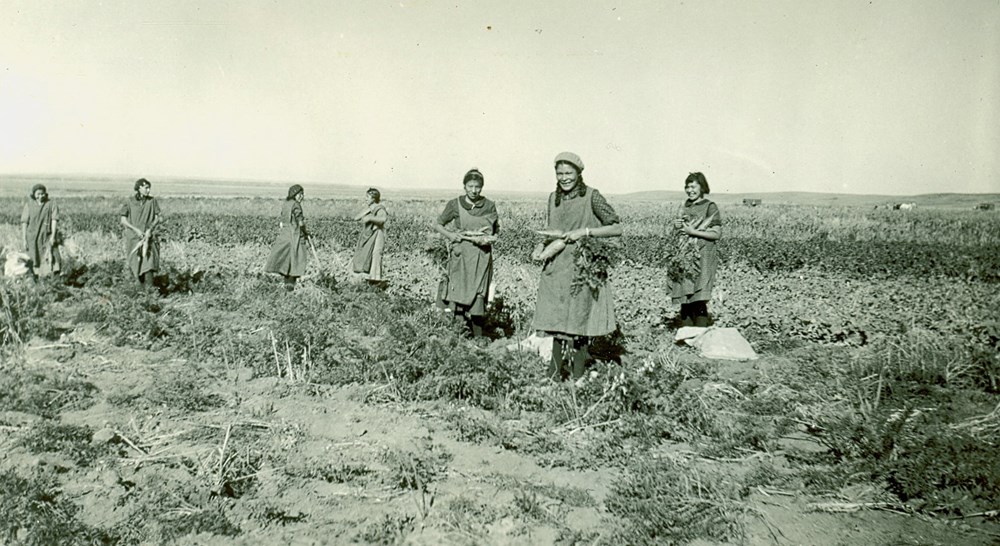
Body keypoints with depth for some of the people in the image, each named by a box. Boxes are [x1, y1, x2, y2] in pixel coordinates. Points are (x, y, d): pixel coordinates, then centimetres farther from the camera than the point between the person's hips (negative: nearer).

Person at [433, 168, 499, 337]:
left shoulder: (489, 206, 6)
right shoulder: (455, 204, 3)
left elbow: (496, 230, 15)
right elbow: (438, 225, 12)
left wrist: (489, 238, -7)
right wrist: (449, 234, -8)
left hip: (481, 256, 0)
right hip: (460, 255, 0)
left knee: (477, 297, -4)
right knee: (458, 297, -5)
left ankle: (478, 338, 1)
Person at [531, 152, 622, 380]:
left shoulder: (591, 196, -7)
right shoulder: (554, 198, 11)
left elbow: (616, 228, -8)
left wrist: (585, 231, -17)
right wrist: (541, 247, 3)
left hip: (583, 269, -5)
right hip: (556, 268, 5)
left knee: (580, 321, -1)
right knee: (557, 320, 6)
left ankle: (577, 378, 8)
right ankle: (555, 377, 15)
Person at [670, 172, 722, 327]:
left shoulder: (710, 207, -2)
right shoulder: (684, 207, 16)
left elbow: (717, 233, -8)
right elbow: (678, 229, 24)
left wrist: (693, 231, -13)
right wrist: (676, 225, 1)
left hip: (702, 257, -5)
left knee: (699, 301, -11)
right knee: (685, 300, 3)